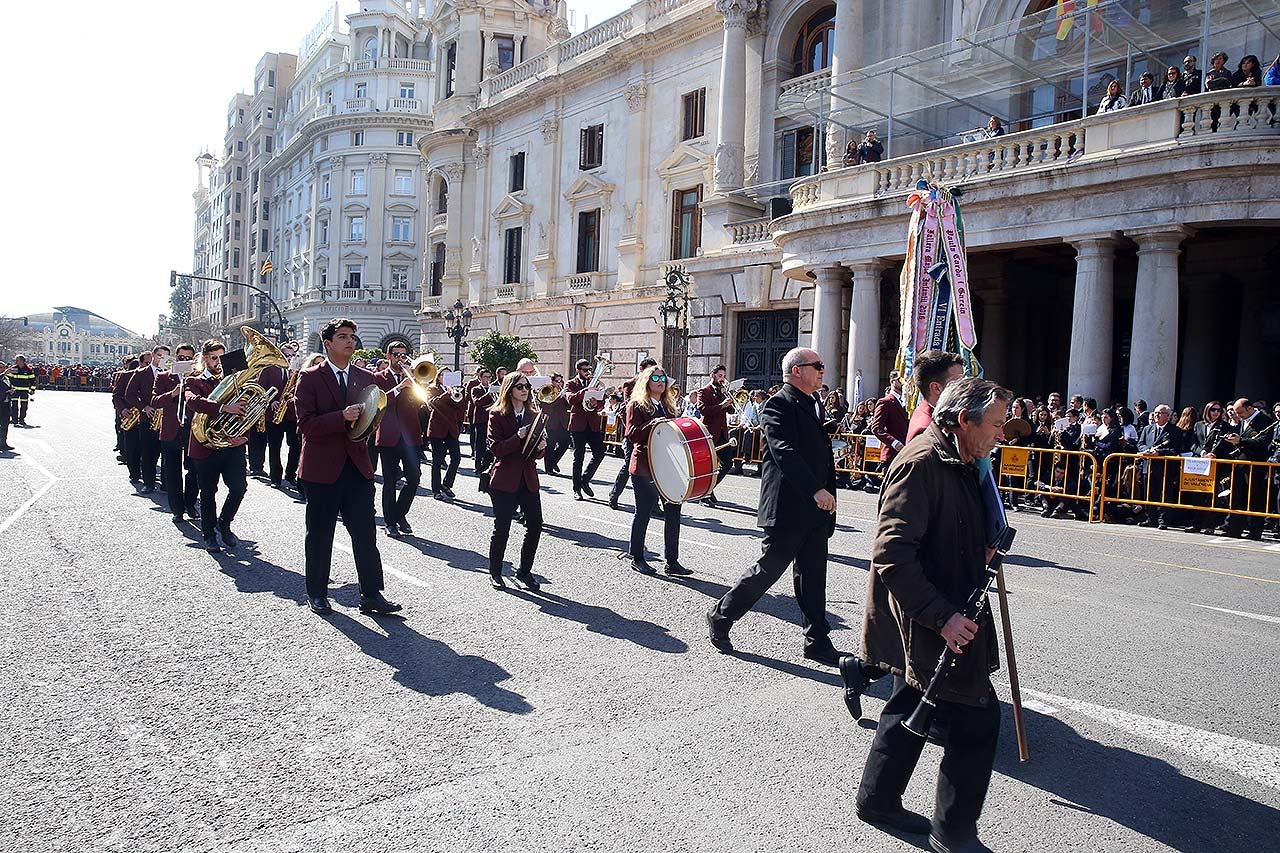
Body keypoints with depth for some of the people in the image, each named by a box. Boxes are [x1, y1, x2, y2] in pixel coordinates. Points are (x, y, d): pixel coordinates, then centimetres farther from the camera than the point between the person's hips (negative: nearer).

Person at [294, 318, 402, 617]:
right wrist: (342, 417, -25)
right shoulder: (310, 378, -4)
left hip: (357, 465, 3)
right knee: (320, 534, 9)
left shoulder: (366, 377, 8)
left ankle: (371, 594, 9)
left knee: (365, 533, 3)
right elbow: (306, 425, -12)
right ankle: (317, 593, 22)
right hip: (323, 467, -3)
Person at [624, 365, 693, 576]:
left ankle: (671, 562, 8)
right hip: (644, 468, -6)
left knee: (673, 511, 1)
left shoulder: (668, 406, 17)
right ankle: (637, 558, 19)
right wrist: (652, 425, -26)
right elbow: (632, 435, -13)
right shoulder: (636, 405, -2)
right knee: (643, 513, 4)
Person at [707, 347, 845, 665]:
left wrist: (828, 497, 14)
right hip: (787, 509, -8)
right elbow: (784, 451, -25)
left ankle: (818, 642, 19)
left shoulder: (814, 406, 17)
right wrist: (816, 490, -33)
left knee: (813, 578, 11)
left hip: (816, 509, 8)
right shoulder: (779, 404, -11)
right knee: (769, 568, 0)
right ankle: (720, 616, 18)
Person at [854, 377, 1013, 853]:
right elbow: (892, 554, -28)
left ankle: (877, 799, 35)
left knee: (912, 706, 20)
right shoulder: (922, 464, -22)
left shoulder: (962, 464, 11)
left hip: (949, 615, 10)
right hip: (927, 622, -10)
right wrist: (942, 616, -26)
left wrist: (985, 549, 7)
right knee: (976, 718, -2)